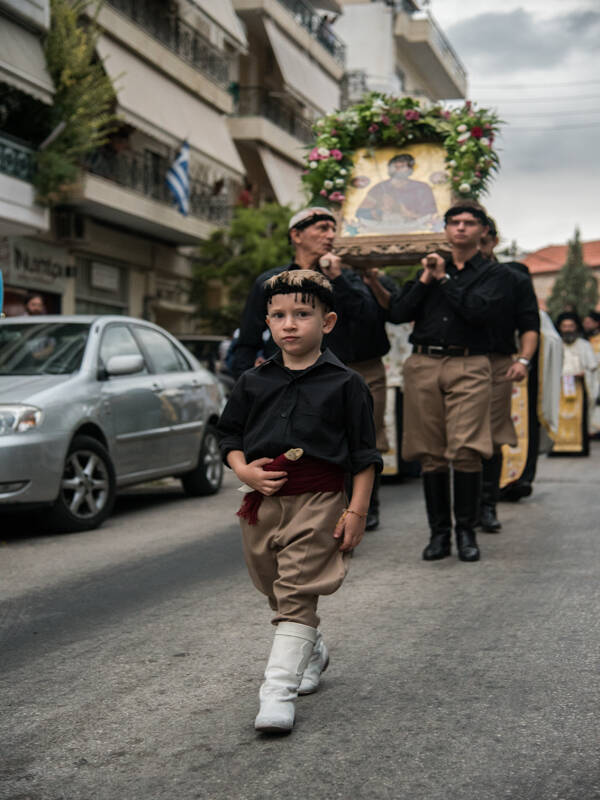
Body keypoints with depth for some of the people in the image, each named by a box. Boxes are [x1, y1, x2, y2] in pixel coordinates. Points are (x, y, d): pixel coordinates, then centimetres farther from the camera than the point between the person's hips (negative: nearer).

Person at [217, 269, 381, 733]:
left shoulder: (344, 384, -2)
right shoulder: (254, 382, 8)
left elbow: (364, 454, -1)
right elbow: (230, 434, 16)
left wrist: (357, 511, -6)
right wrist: (243, 469, -4)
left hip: (317, 503, -5)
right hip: (262, 501, 5)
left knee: (297, 595, -10)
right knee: (277, 590, 18)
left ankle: (279, 691, -10)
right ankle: (313, 651, 43)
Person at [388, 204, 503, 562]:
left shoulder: (490, 273, 8)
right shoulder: (430, 267, 19)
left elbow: (477, 310, -12)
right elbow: (397, 314, 9)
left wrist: (444, 278, -4)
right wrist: (425, 281, 0)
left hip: (468, 367, -3)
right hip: (423, 365, 3)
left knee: (466, 452, -12)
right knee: (431, 455, 3)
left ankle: (467, 531, -1)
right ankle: (439, 532, 10)